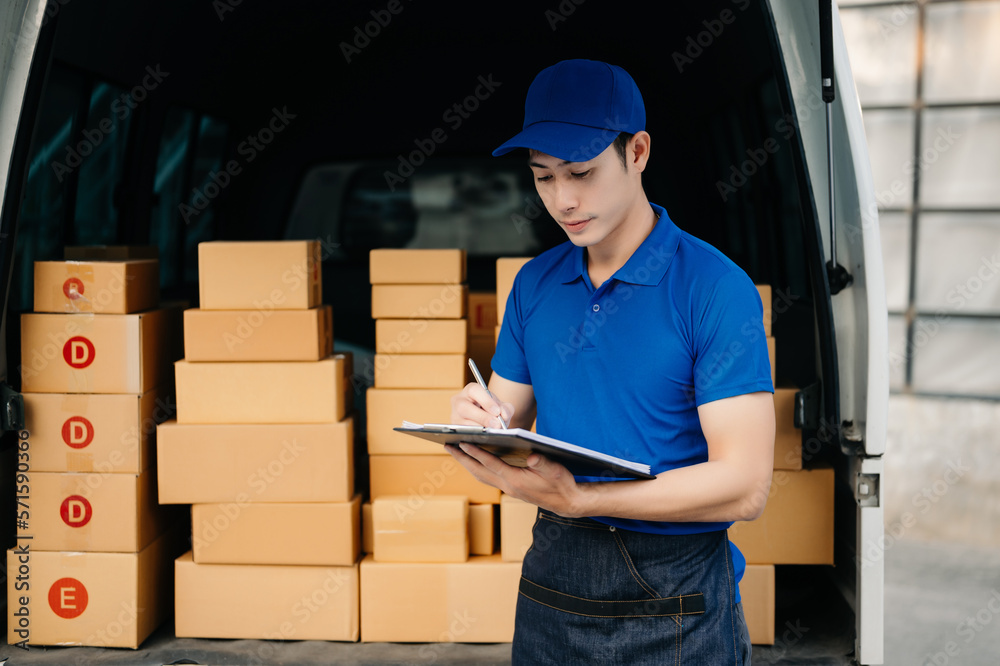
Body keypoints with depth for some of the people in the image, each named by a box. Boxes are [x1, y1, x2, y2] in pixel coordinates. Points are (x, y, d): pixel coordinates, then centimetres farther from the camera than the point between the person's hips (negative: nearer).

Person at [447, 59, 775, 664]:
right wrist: (478, 423, -13)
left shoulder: (716, 289, -13)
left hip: (672, 600, -5)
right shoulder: (535, 284, 6)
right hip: (552, 576, 5)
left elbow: (744, 485, -18)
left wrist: (575, 499, -27)